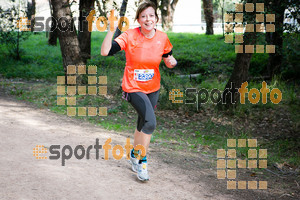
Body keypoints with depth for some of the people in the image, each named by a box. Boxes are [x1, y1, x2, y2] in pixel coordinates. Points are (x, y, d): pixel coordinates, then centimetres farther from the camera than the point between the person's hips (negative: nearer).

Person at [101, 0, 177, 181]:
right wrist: (112, 29, -32)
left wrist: (172, 62, -15)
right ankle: (142, 161, -4)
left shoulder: (162, 38, -6)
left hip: (153, 88, 5)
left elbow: (168, 60, 8)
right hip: (134, 88, -5)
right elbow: (105, 52, -25)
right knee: (150, 122, -22)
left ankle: (134, 154, 43)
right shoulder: (130, 36, -17)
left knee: (144, 125, 17)